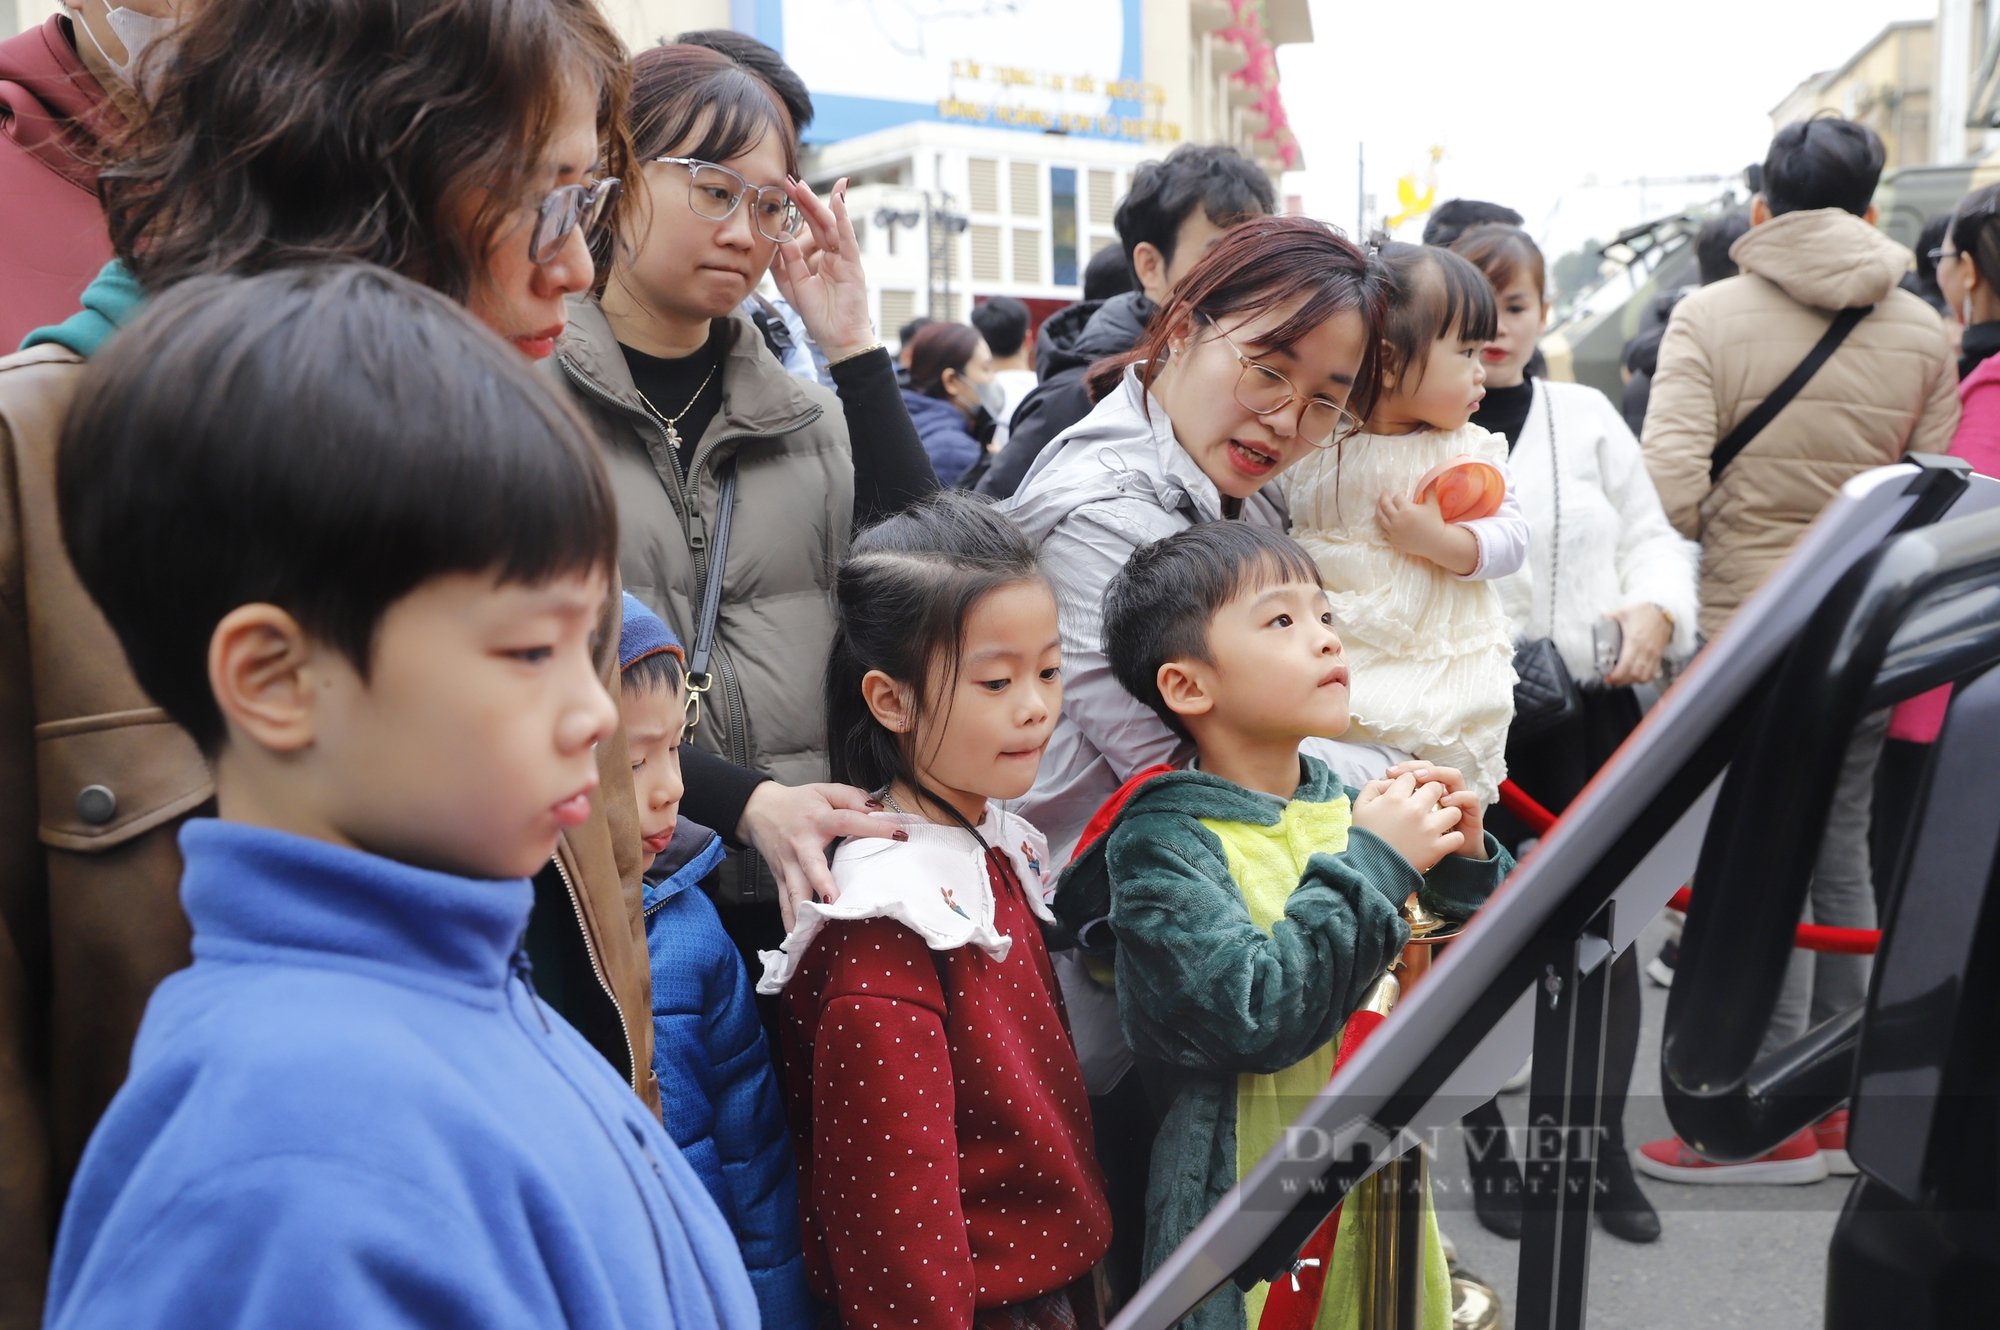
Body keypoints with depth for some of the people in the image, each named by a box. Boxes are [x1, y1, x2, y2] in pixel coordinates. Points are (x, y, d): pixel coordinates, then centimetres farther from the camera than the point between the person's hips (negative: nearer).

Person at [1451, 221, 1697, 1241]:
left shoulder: (1586, 416, 9)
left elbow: (1651, 535, 10)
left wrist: (1655, 611, -9)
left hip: (1589, 710, 3)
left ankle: (1603, 1144, 27)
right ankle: (1486, 1141, 27)